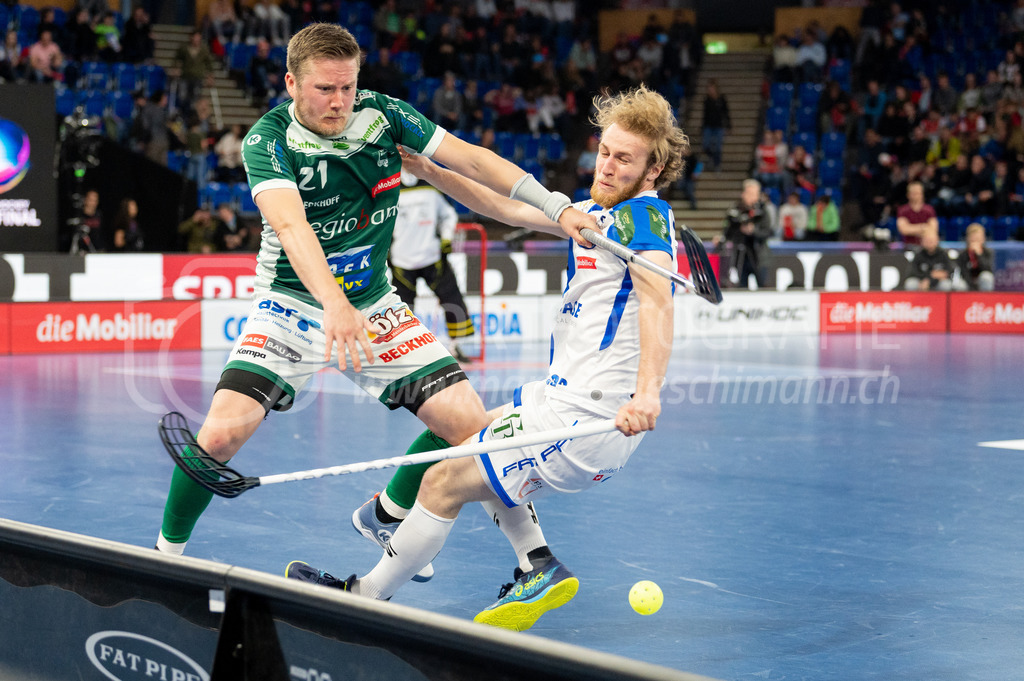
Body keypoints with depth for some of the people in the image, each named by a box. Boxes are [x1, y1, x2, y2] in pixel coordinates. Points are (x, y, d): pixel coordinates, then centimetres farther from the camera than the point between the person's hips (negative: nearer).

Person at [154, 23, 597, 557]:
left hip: (373, 307, 4)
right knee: (222, 433, -22)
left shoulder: (382, 114, -8)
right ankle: (167, 551, 5)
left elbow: (471, 159, -2)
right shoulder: (268, 140, -20)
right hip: (292, 304, -4)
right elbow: (290, 226, -36)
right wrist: (334, 305, -52)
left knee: (469, 423, -7)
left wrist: (558, 208, -10)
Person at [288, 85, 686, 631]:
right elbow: (505, 206, 21)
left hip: (588, 419, -10)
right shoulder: (599, 211, 13)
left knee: (442, 483, -3)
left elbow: (656, 298, -34)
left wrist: (647, 389, -50)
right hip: (565, 396, 10)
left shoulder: (643, 215, -16)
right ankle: (538, 569, 20)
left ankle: (367, 596, 16)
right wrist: (426, 169, 15)